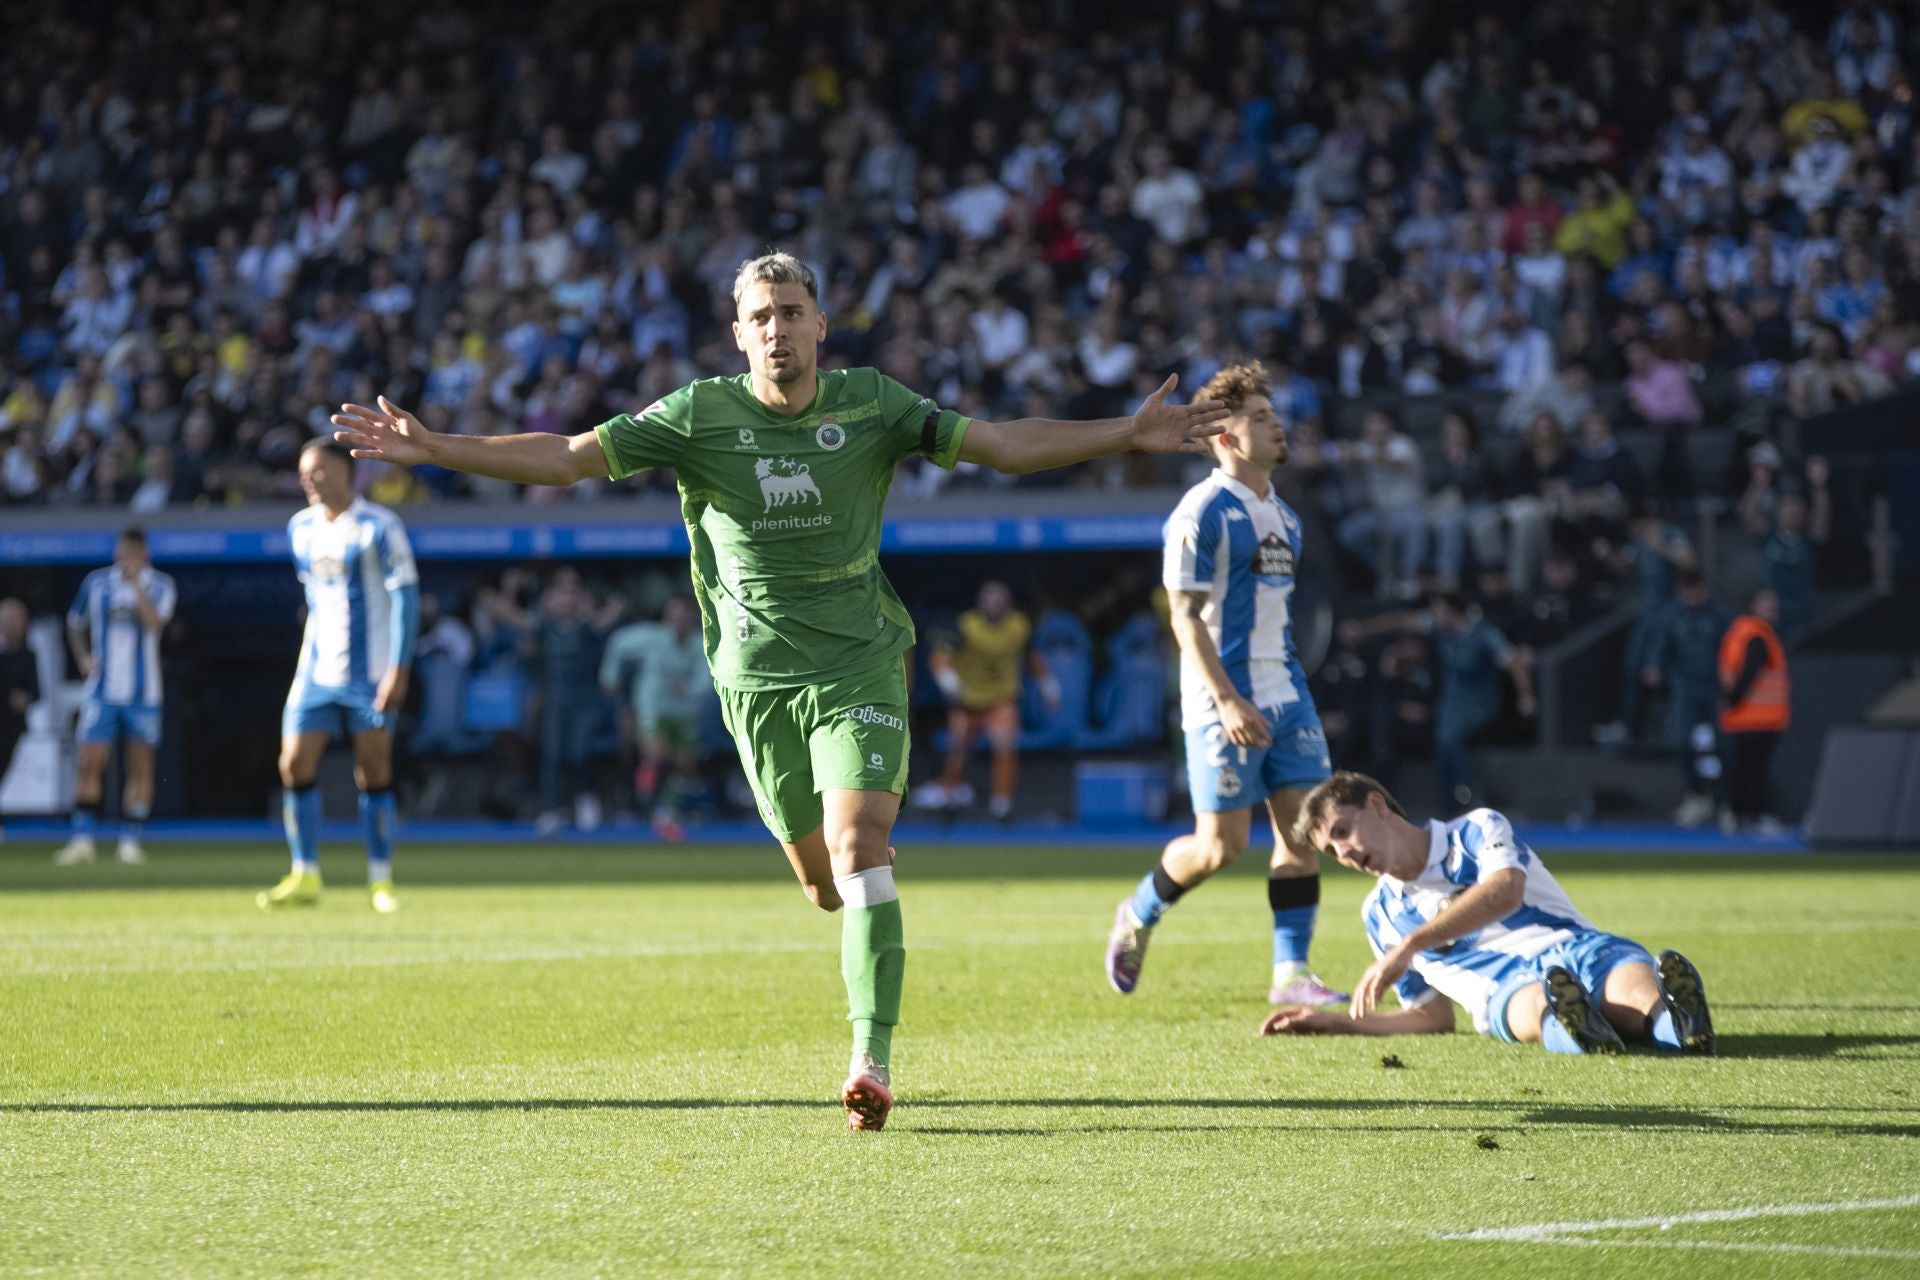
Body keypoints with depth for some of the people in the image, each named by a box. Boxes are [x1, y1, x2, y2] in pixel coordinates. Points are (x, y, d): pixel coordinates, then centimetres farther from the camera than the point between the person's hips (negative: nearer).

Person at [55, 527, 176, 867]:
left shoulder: (160, 585, -1)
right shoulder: (96, 583, 5)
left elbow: (154, 621, -20)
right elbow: (75, 625, 18)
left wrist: (136, 582, -24)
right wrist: (83, 658, 4)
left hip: (143, 692, -1)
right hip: (102, 691, 1)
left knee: (140, 766, 2)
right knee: (89, 763, -8)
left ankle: (131, 840, 10)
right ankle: (82, 838, -4)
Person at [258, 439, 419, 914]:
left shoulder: (378, 527, -9)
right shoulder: (301, 529, 10)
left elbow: (405, 597, -11)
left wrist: (399, 669, -17)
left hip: (369, 674, -5)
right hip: (317, 671, 6)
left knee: (373, 773, -3)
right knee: (295, 767, -4)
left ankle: (381, 881, 5)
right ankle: (305, 877, 3)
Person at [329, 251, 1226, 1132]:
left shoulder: (870, 405, -4)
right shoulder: (699, 416, -5)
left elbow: (1007, 445, -3)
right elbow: (564, 458, -8)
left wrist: (1129, 435, -12)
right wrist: (433, 449, -16)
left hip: (860, 667, -1)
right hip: (758, 678, 1)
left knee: (858, 850, -18)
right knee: (821, 881, 6)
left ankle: (872, 1059, -21)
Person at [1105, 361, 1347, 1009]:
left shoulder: (1283, 516, 15)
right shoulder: (1202, 512, -11)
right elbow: (1186, 617, -14)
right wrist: (1228, 701, -22)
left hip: (1286, 697, 7)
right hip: (1224, 704, -7)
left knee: (1303, 831, -1)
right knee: (1222, 844, -5)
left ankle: (1291, 973, 3)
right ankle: (1138, 916, 22)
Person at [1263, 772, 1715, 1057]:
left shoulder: (1477, 830, 11)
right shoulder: (1380, 914, 26)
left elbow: (1505, 890, -12)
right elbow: (1433, 1016, 31)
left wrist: (1411, 945, -20)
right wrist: (1337, 1022, 19)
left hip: (1572, 948, -1)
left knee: (1637, 985, -40)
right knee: (1537, 1005, -40)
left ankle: (1678, 1024, -73)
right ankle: (1574, 1033, -74)